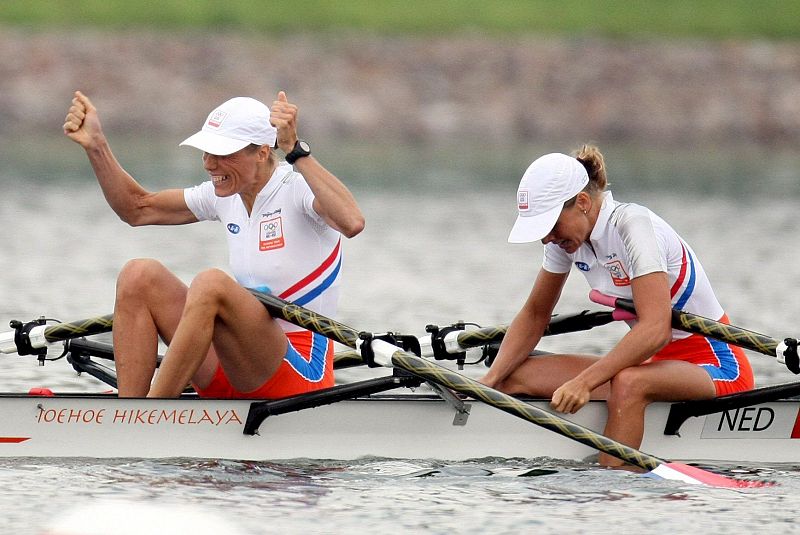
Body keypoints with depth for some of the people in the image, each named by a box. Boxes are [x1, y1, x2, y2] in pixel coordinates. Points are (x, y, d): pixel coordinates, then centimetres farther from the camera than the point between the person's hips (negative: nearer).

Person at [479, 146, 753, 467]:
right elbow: (535, 314, 11)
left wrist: (585, 382, -39)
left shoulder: (633, 224, -23)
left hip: (715, 367, -8)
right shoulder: (567, 236, 0)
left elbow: (655, 329, -33)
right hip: (658, 362, 8)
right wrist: (492, 378, -4)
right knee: (515, 378, -9)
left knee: (628, 382, -40)